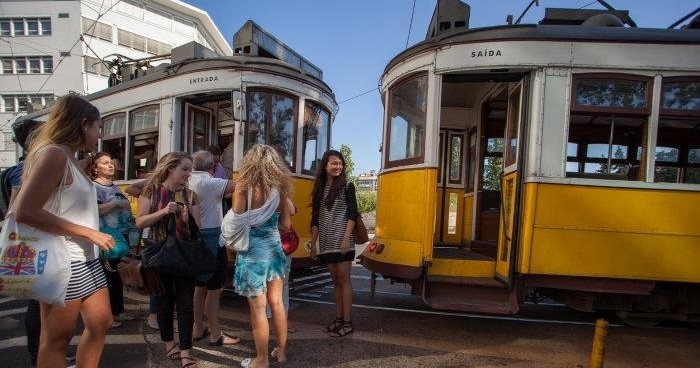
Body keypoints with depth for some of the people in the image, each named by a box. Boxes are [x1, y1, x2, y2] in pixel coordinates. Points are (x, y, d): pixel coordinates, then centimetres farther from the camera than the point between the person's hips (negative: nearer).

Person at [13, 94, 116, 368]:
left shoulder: (71, 158, 14)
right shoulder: (54, 153, -14)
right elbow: (25, 211, -24)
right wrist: (89, 232, -22)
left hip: (86, 259, 9)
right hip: (63, 262, -9)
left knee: (100, 323, 16)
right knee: (56, 339, 6)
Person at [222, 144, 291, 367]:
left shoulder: (244, 187, -12)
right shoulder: (280, 188, -1)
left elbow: (236, 221, -12)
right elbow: (286, 225, 4)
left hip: (253, 251, -4)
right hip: (275, 249, 4)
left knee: (257, 308, 7)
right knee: (276, 303, 17)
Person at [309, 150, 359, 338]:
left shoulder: (347, 186, -3)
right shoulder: (320, 188, 10)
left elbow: (352, 214, -9)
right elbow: (316, 219, 13)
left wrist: (346, 239, -18)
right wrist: (313, 244, 11)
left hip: (342, 242, -5)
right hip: (326, 244, 5)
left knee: (343, 280, 0)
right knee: (335, 281, 13)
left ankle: (347, 322, 9)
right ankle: (338, 318, 24)